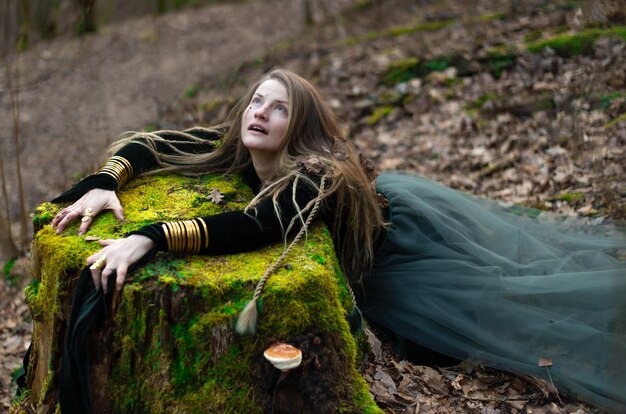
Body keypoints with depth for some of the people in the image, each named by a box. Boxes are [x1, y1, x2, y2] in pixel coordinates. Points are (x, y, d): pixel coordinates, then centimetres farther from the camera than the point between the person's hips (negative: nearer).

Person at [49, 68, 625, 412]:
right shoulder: (234, 148, -19)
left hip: (402, 226, -7)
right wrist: (104, 184, -31)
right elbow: (146, 143, -14)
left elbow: (250, 228, -57)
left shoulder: (315, 178, -40)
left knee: (509, 277, 4)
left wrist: (149, 238, -63)